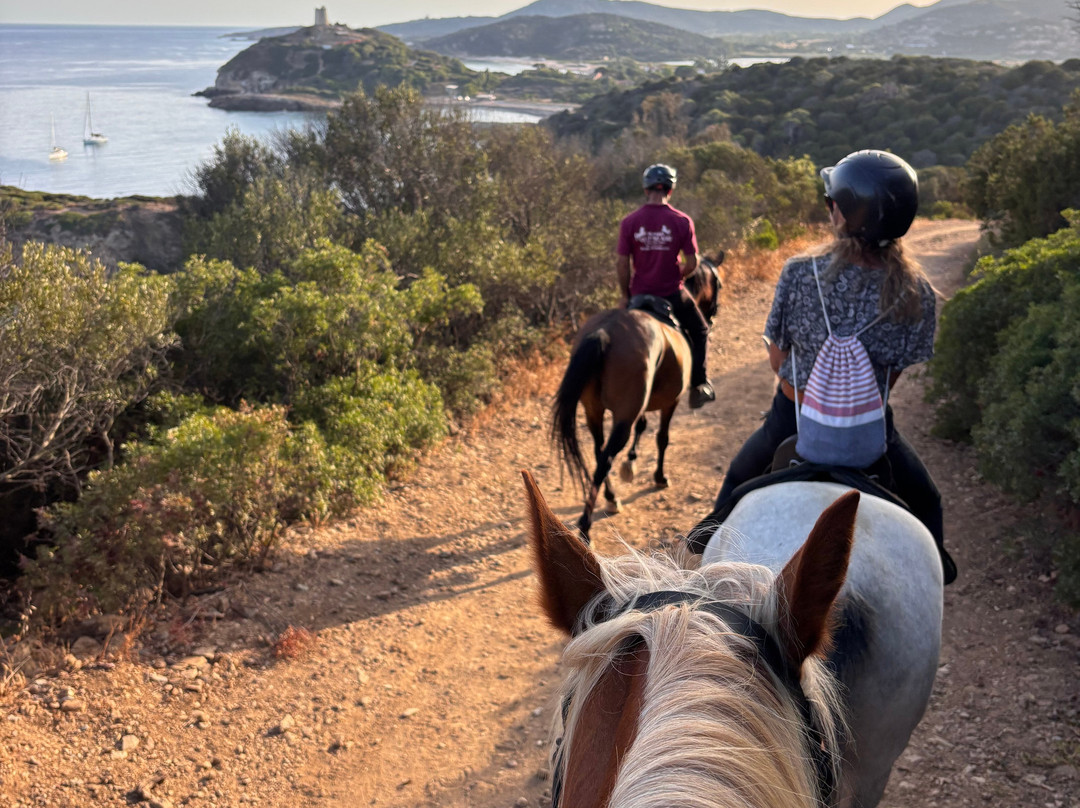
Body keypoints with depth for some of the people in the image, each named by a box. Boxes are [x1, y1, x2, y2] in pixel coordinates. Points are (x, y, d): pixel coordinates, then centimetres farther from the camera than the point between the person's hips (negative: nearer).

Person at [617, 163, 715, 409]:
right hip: (672, 294, -1)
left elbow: (622, 264, -5)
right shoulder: (682, 221, -10)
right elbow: (692, 263, -8)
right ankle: (699, 385, 21)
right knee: (699, 333, 23)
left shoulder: (629, 222, -8)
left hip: (640, 295, 1)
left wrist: (625, 295, 8)